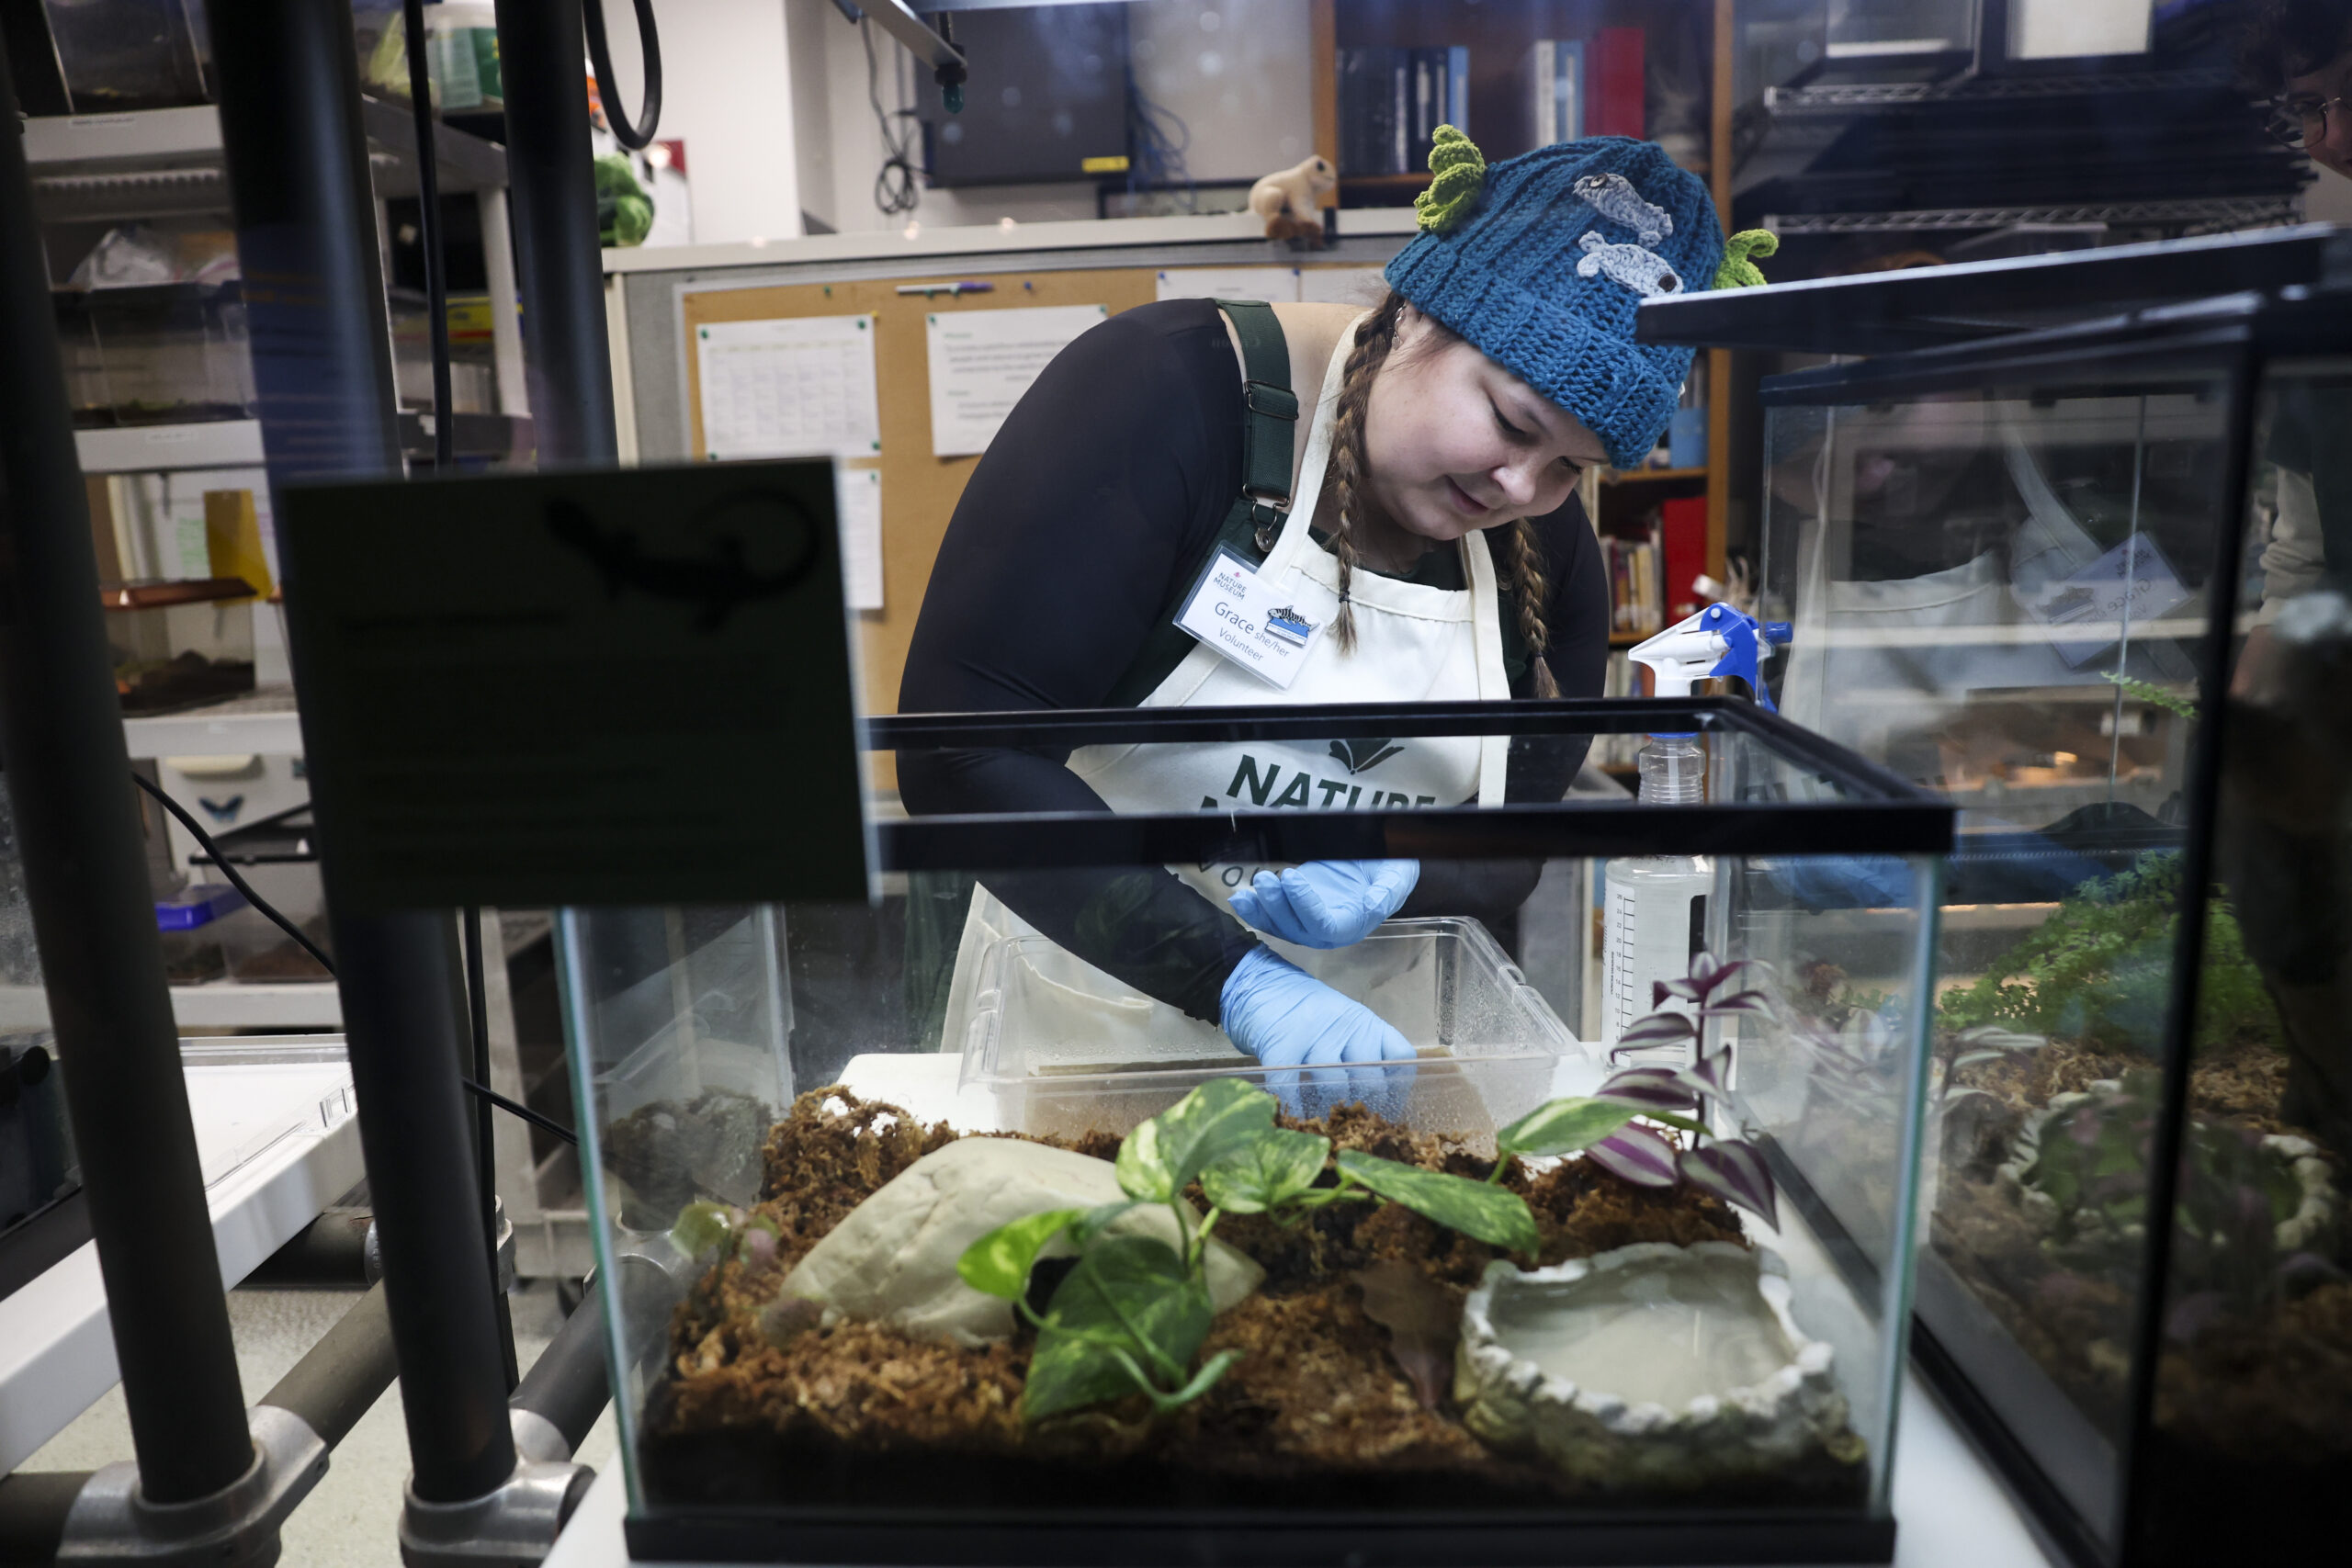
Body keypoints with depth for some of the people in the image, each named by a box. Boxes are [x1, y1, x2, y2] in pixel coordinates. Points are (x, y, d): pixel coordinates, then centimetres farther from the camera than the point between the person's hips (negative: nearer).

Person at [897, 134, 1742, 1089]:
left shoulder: (1551, 553, 1)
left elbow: (1511, 858, 7)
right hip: (1093, 1003, -2)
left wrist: (1398, 878, -16)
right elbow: (958, 743, -22)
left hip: (1364, 1037, 3)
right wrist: (1241, 982, -27)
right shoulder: (1171, 392, -16)